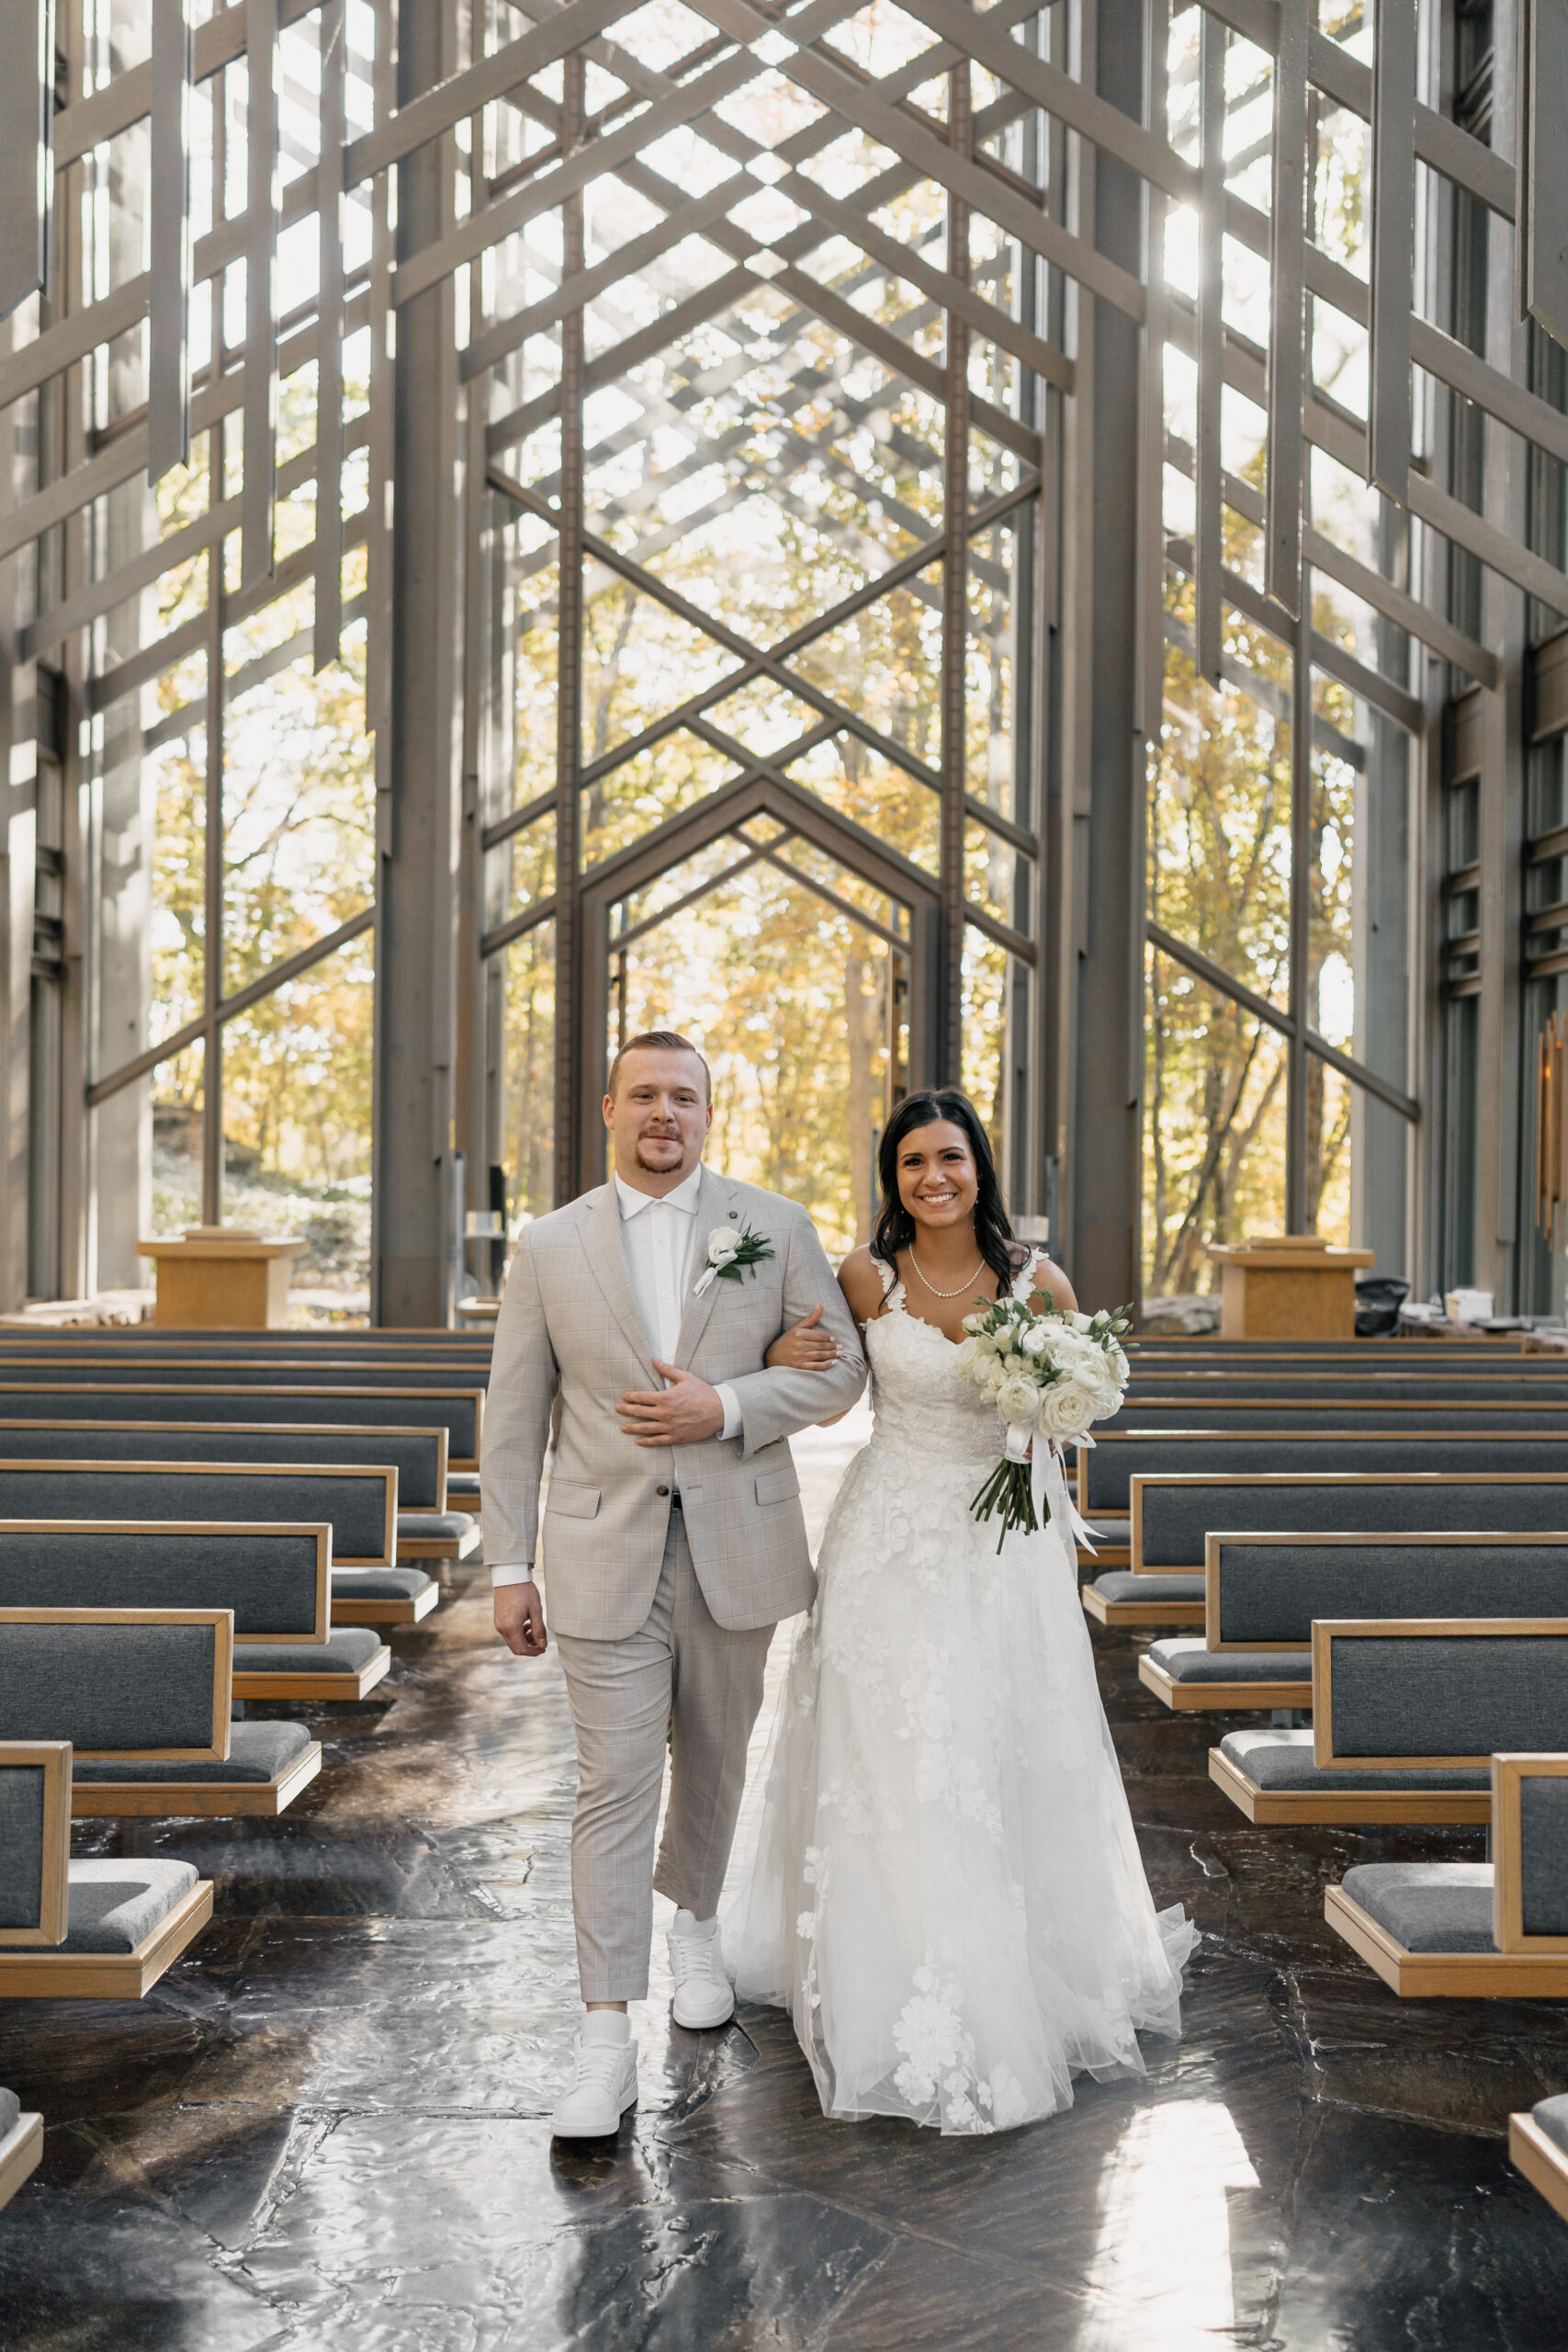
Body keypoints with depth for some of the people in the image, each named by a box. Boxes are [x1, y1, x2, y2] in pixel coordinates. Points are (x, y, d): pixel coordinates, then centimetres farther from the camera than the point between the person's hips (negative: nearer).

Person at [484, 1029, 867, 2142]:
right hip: (607, 1559, -1)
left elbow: (839, 1365, 0)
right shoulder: (550, 1248, 1)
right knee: (614, 1789, -4)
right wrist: (510, 1568, 1)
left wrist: (725, 1407, -16)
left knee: (713, 1762, 18)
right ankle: (607, 2042, 0)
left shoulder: (777, 1226, 0)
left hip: (737, 1549, 1)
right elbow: (516, 1421, 3)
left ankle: (692, 1920, 45)